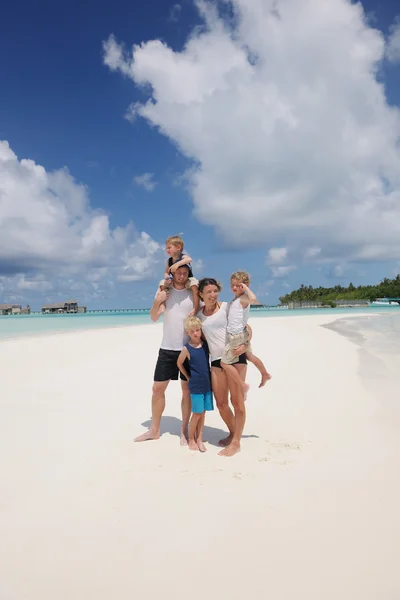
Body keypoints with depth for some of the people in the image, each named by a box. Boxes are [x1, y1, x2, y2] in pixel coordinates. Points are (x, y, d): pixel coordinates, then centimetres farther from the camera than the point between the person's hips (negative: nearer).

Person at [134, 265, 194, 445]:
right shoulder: (164, 291, 4)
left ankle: (184, 431, 15)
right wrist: (157, 302, -20)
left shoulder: (193, 294, 0)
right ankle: (154, 430, 20)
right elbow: (154, 317, -2)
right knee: (158, 388, 6)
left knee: (187, 389, 4)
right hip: (167, 348, 2)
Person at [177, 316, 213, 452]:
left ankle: (199, 439, 20)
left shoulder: (206, 344, 0)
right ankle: (191, 439, 18)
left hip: (207, 384, 4)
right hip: (195, 386, -4)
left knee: (203, 412, 9)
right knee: (197, 413, 0)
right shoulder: (187, 348, -11)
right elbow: (179, 363, 3)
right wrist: (188, 377, 4)